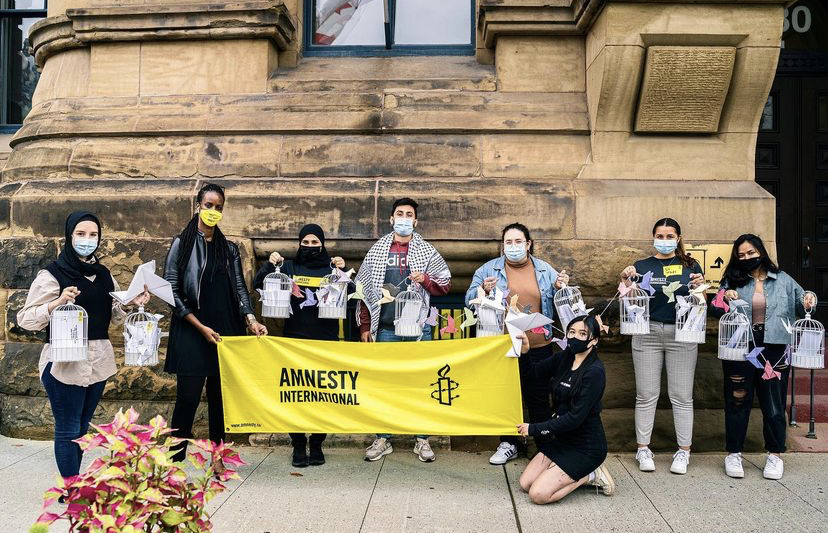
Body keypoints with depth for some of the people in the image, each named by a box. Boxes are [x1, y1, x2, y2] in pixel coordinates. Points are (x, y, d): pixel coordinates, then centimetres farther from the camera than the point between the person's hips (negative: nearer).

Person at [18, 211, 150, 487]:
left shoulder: (103, 274, 10)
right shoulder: (52, 274, -7)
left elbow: (114, 316, 20)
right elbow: (25, 319, -9)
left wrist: (134, 303, 1)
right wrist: (58, 302, -24)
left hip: (98, 361, 6)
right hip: (65, 362, -6)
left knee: (82, 427, 15)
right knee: (68, 430, 1)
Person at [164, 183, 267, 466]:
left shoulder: (229, 249, 13)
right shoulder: (182, 244, 1)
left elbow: (239, 288, 10)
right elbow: (172, 292, -3)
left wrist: (251, 320, -7)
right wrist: (202, 328, -10)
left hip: (226, 333, 4)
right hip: (192, 333, -3)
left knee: (220, 396, 6)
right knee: (188, 397, -5)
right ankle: (175, 460, 6)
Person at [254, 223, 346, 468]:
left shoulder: (331, 268, 8)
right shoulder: (289, 267, 9)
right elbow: (259, 285, 4)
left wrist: (343, 272, -14)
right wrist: (270, 265, -10)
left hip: (326, 340, 0)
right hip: (294, 339, 0)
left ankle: (317, 444, 15)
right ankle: (298, 445, 11)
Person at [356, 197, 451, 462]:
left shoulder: (426, 251, 6)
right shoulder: (377, 250, 8)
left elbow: (445, 285, 6)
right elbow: (364, 290, 7)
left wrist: (425, 279, -14)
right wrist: (365, 326, 3)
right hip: (385, 328, 1)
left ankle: (422, 440, 13)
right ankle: (383, 439, 16)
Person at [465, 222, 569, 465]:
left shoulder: (545, 270, 7)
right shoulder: (488, 270, 2)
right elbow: (470, 300, 0)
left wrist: (560, 288, -7)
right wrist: (483, 290, -20)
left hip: (538, 346, 1)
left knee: (538, 397, 10)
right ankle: (508, 444, 25)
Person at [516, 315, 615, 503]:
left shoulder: (595, 371, -22)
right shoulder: (564, 358, 1)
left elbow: (575, 417, -24)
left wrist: (534, 428, -19)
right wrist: (524, 352, -12)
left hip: (586, 446, -8)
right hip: (562, 438, 8)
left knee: (538, 494, -15)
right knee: (525, 483, 5)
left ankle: (590, 475, 3)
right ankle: (578, 473, 15)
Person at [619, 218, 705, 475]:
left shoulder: (690, 266, 7)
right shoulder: (641, 266, 7)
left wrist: (699, 287, -14)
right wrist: (626, 281, -13)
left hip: (682, 334, 0)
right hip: (647, 333, 0)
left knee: (682, 395, 3)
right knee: (646, 394, 4)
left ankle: (683, 451, 12)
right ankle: (643, 449, 12)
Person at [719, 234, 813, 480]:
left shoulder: (783, 280, 9)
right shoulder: (733, 281, 7)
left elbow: (800, 306, 16)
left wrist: (808, 300, -7)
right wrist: (725, 299, -15)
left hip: (774, 351, 0)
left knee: (774, 404, 5)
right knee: (738, 402, 7)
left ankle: (775, 455, 22)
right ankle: (734, 453, 19)